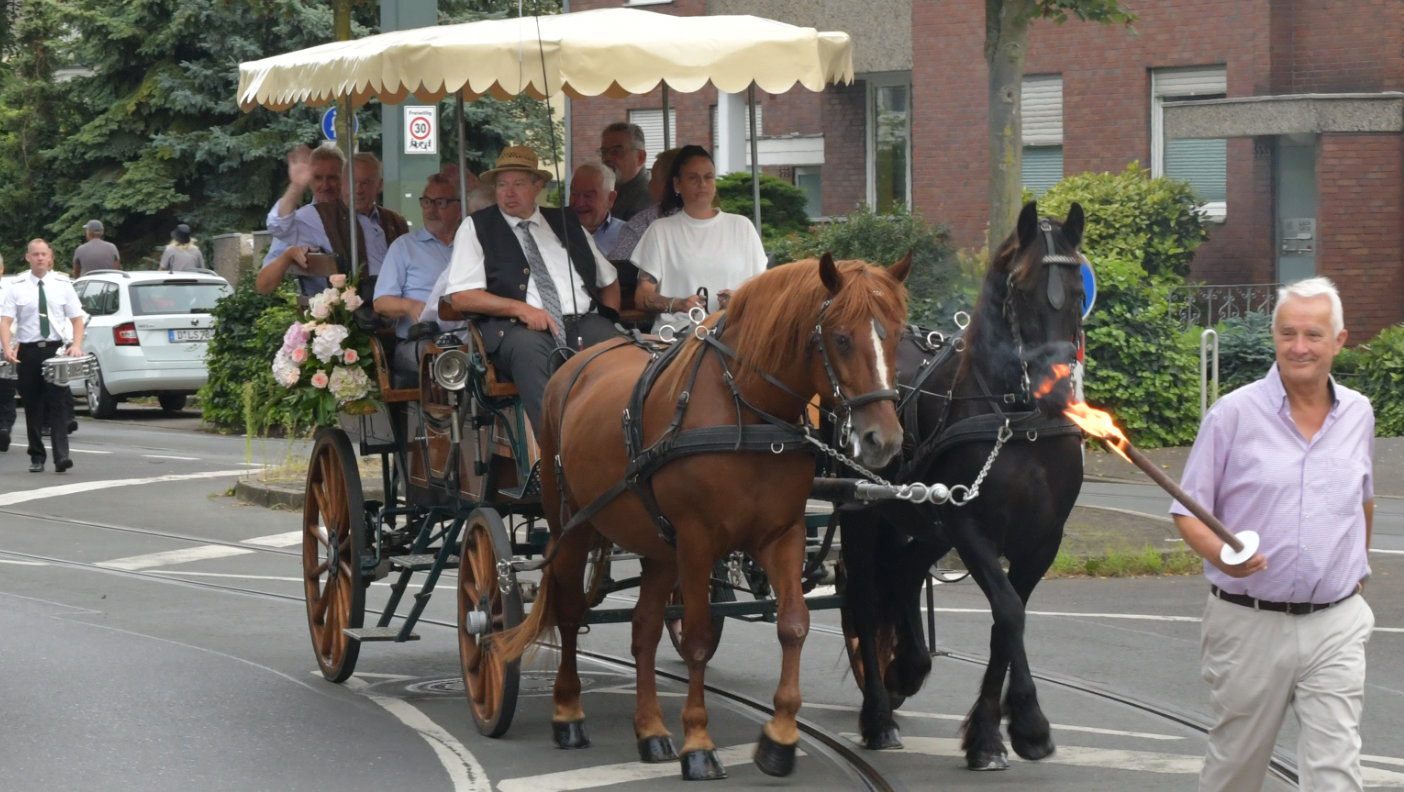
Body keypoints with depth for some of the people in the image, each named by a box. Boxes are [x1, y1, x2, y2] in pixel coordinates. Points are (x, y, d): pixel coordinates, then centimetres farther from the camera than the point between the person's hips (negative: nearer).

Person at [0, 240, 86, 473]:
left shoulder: (62, 286, 6)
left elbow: (77, 319, 7)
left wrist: (77, 345, -10)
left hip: (55, 349, -1)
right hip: (28, 350, 1)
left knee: (58, 403, -10)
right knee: (33, 407, 6)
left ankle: (61, 455, -17)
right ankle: (36, 458, 14)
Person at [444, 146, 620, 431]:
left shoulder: (566, 222, 25)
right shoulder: (476, 227, 13)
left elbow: (609, 281, 32)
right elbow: (461, 297, 2)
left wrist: (607, 319, 11)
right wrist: (520, 308, -10)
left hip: (584, 322, 3)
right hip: (516, 326, -3)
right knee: (528, 349, -40)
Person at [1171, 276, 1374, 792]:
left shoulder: (1357, 414, 8)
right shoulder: (1234, 414, -4)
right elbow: (1188, 512, -3)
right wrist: (1221, 555, -22)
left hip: (1334, 625, 2)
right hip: (1249, 623, -2)